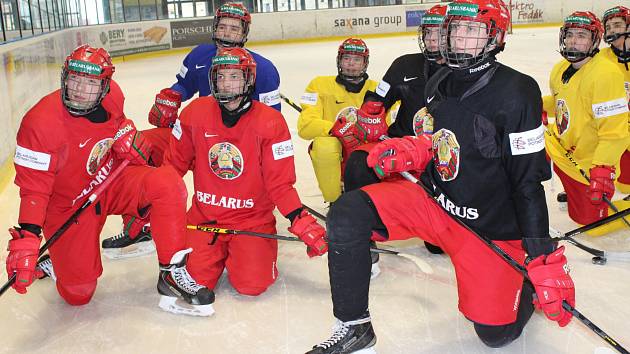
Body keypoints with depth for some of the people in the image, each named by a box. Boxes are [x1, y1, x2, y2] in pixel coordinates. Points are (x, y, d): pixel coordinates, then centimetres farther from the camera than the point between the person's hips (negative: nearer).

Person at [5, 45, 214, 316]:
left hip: (111, 183, 4)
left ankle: (172, 273, -16)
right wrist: (27, 236, -33)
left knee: (167, 182, -27)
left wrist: (127, 134, -7)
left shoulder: (111, 94, -12)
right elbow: (33, 186, -22)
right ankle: (55, 261, 36)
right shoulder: (40, 123, -26)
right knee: (77, 294, 0)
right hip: (68, 205, -3)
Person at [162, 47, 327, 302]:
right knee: (196, 280, -12)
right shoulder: (195, 112, -4)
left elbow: (280, 183, -9)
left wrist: (303, 223, -21)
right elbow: (174, 164, 6)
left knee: (252, 284, -18)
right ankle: (218, 250, 21)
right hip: (204, 217, 2)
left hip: (253, 217, -2)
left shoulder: (270, 122, -12)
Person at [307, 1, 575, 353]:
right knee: (348, 214, -18)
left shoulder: (517, 92, -18)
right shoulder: (437, 86, 2)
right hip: (435, 203, 5)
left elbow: (529, 181, -17)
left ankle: (525, 283, 35)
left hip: (492, 228, -5)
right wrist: (409, 150, -4)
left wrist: (545, 262, -19)